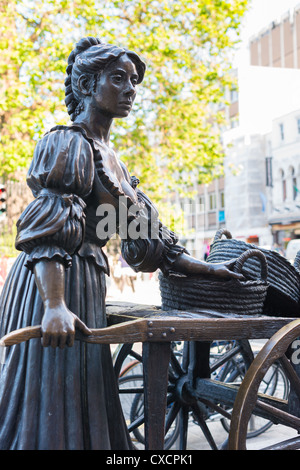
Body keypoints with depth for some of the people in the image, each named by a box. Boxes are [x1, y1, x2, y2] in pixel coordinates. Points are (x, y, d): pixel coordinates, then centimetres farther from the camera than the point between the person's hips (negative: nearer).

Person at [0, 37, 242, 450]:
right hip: (53, 285, -9)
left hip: (85, 285, 9)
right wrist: (54, 306, -32)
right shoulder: (67, 143, -8)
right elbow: (45, 233, -20)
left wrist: (204, 268, 18)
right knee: (53, 397, -5)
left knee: (82, 397, 13)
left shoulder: (107, 154, 19)